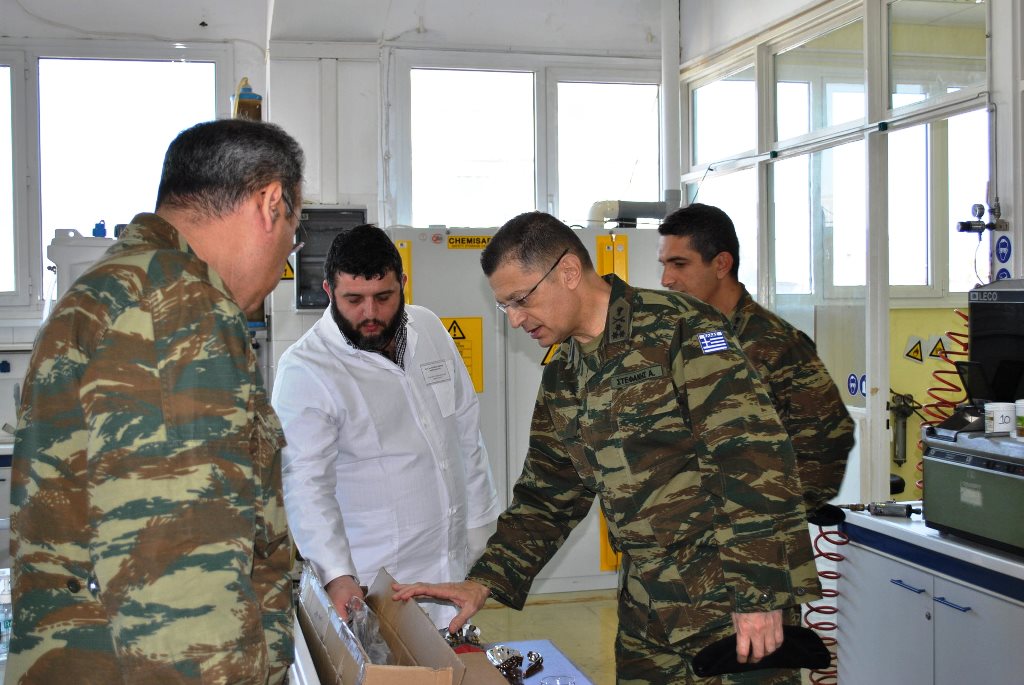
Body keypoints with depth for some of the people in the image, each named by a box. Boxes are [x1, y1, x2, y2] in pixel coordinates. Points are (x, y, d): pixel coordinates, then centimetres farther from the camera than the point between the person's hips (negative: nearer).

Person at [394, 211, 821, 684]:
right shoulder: (561, 381, 10)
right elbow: (546, 498, 16)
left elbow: (754, 460, -18)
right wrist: (483, 583, 6)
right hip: (645, 613, 7)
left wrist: (760, 594, -21)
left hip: (730, 607, -6)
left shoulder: (680, 330, -14)